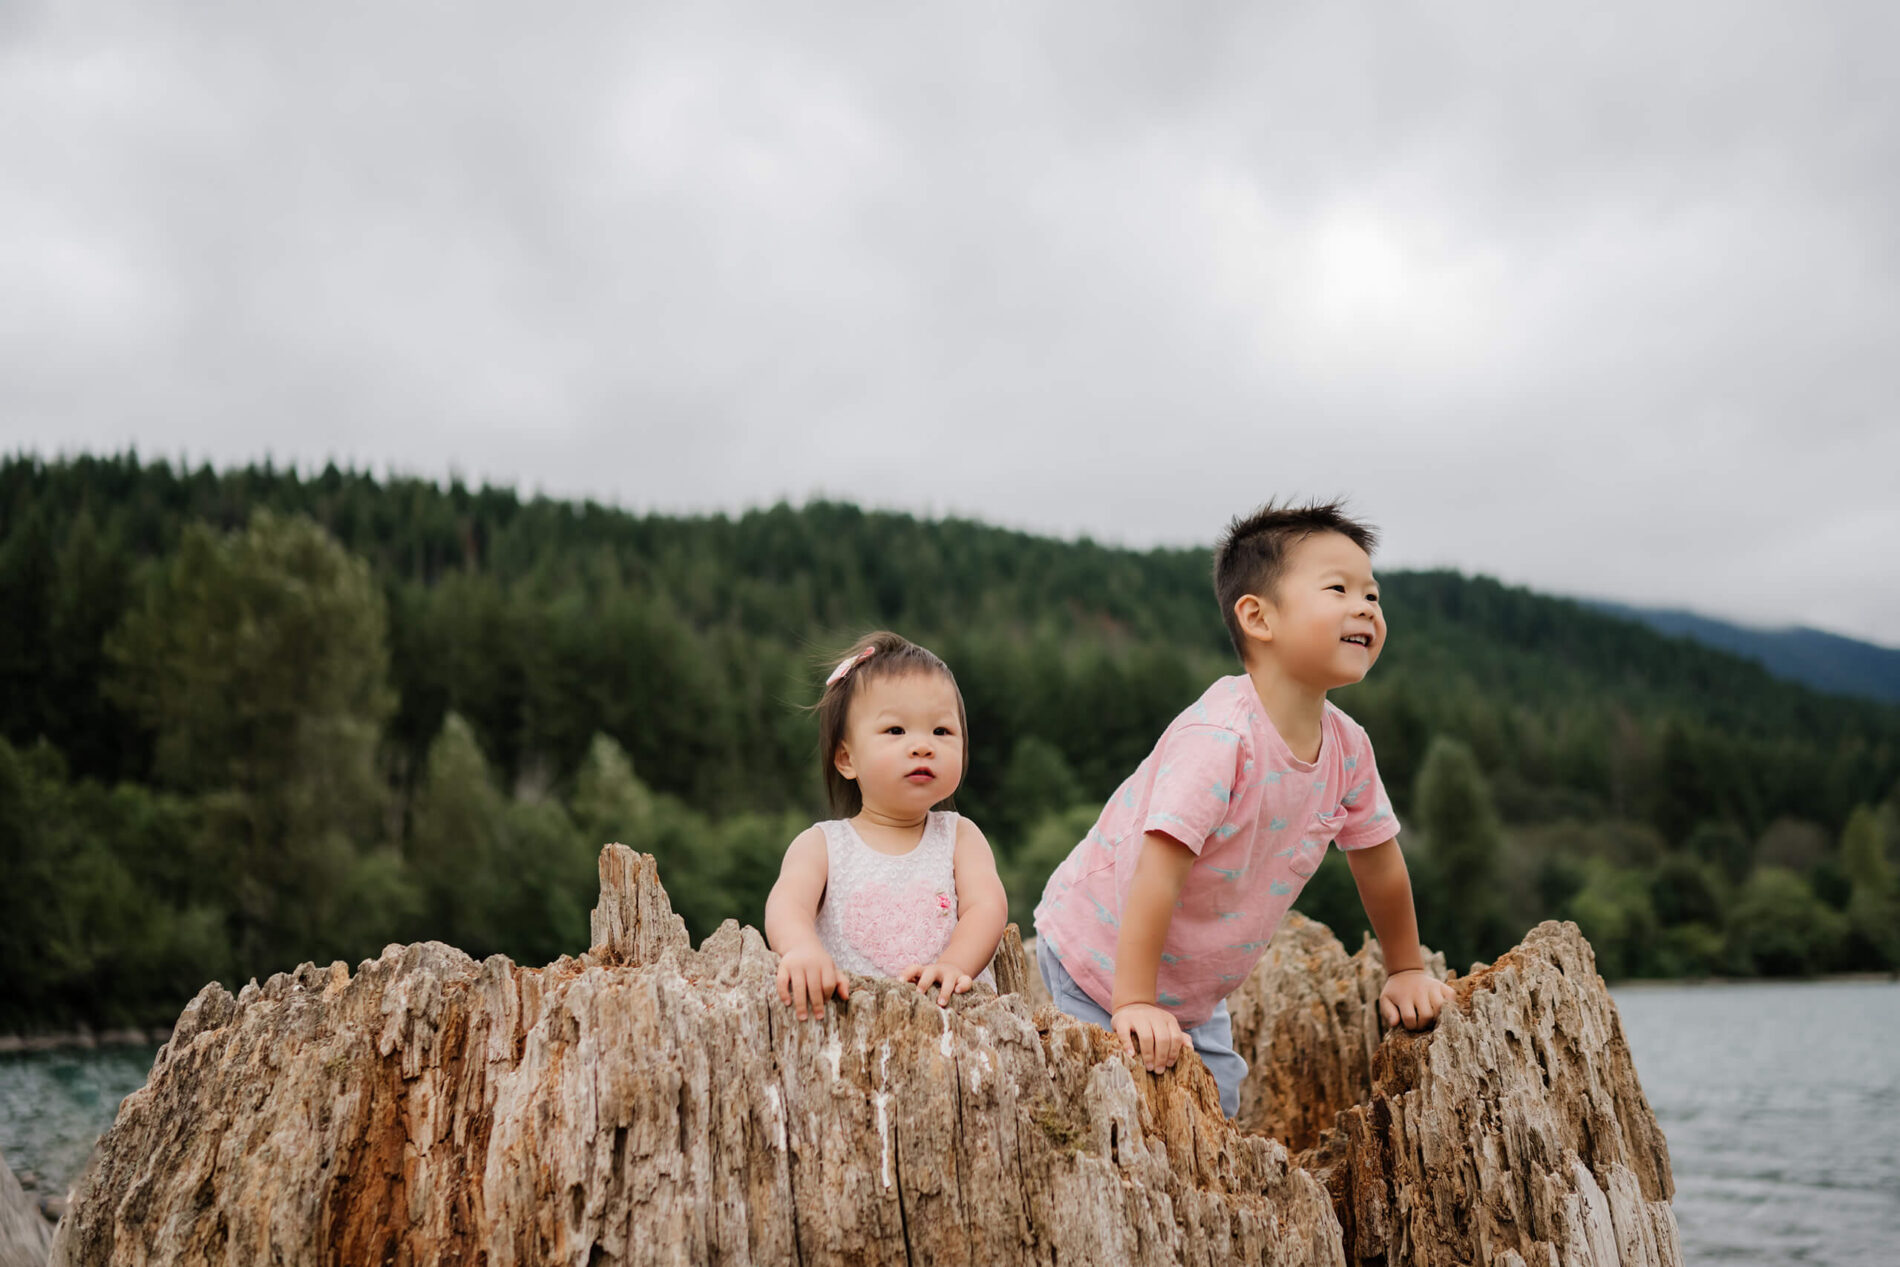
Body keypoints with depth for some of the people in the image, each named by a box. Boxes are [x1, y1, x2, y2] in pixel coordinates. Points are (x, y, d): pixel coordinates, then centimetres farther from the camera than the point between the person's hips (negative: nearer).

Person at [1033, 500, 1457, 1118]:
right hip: (1098, 967, -7)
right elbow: (1161, 869, -35)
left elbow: (1379, 861, 7)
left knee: (1216, 1104, 6)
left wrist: (1406, 971, 16)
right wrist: (1133, 1003, -36)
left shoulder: (1347, 746, -8)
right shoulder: (1218, 736, -32)